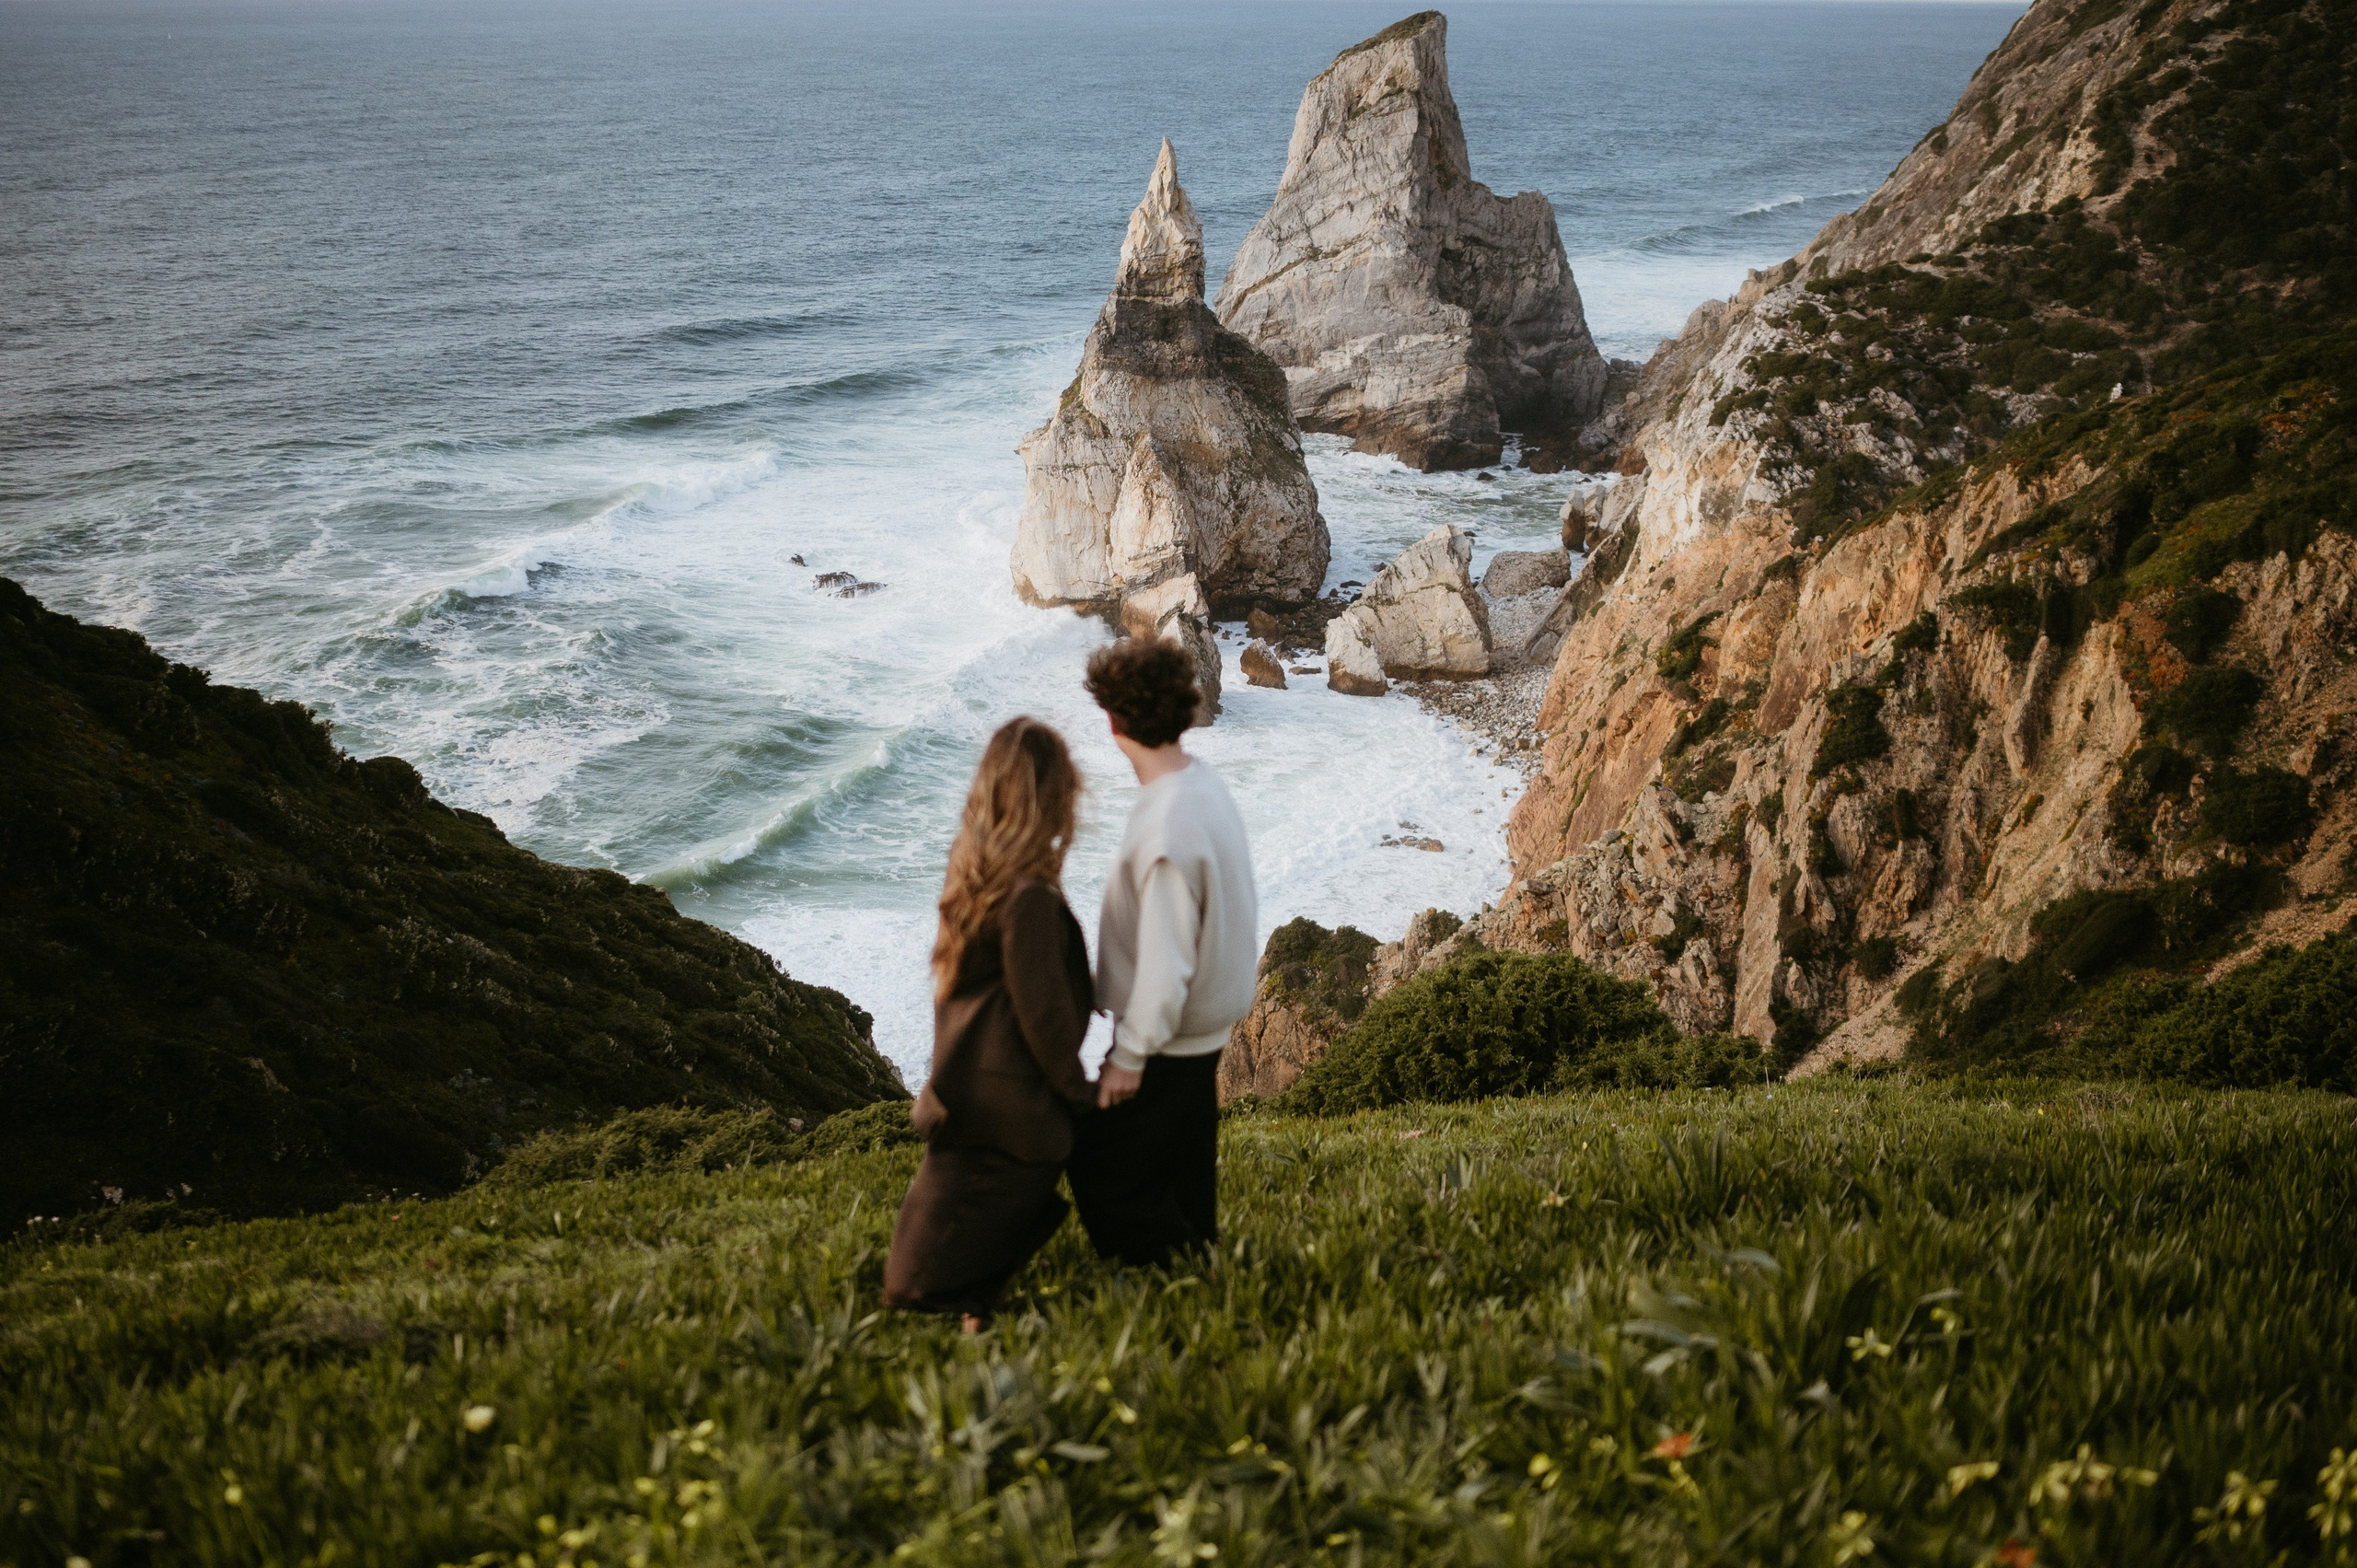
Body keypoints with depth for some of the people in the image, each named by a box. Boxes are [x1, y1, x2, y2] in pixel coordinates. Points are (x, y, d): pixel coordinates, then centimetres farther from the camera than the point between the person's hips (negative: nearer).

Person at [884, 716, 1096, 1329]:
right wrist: (1077, 1087, -7)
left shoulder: (971, 871, 2)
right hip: (1014, 1105, -9)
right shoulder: (1031, 896, -27)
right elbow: (1042, 1009, -22)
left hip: (964, 1088, 9)